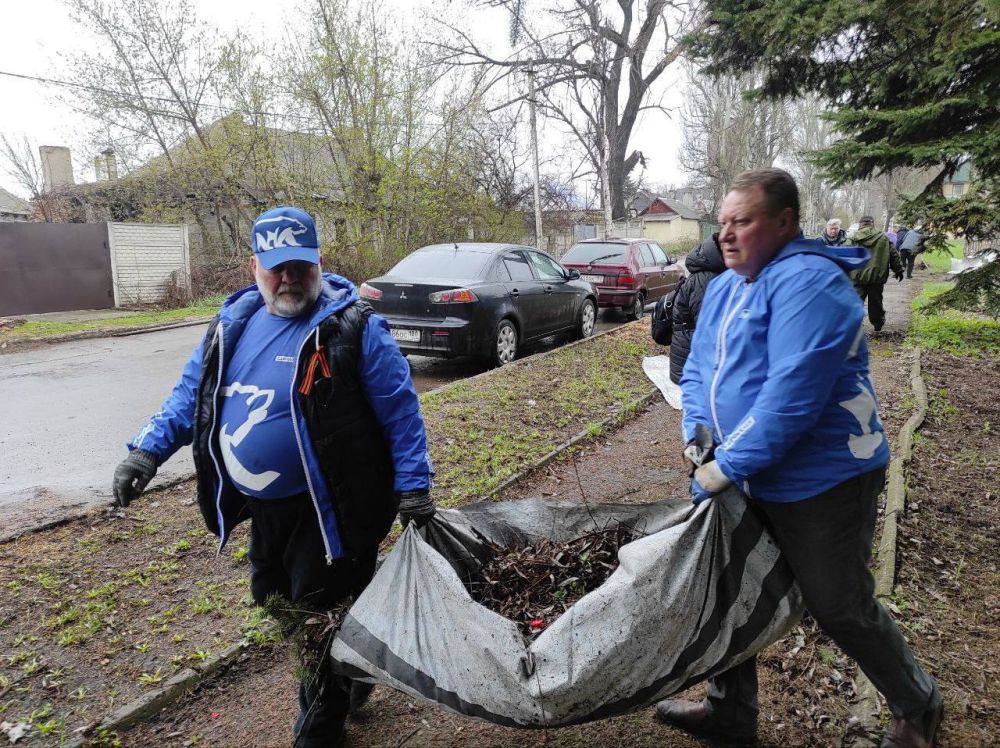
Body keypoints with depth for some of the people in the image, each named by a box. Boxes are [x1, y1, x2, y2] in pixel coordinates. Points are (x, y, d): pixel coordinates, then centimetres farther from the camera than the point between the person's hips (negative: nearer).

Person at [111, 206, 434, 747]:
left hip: (331, 510, -7)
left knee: (322, 618, 6)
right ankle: (351, 674, 47)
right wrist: (148, 448, 1)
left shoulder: (353, 327, -14)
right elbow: (192, 393, 13)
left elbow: (400, 410, -12)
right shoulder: (233, 323, 5)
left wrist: (412, 487, -14)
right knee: (275, 602, 22)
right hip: (264, 508, 8)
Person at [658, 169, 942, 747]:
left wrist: (728, 466, -24)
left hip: (822, 482, -8)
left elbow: (791, 396, -29)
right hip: (748, 482, 9)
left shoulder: (807, 283, -21)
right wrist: (696, 433, -5)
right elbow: (698, 370, 12)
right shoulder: (723, 288, 8)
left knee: (841, 609, 9)